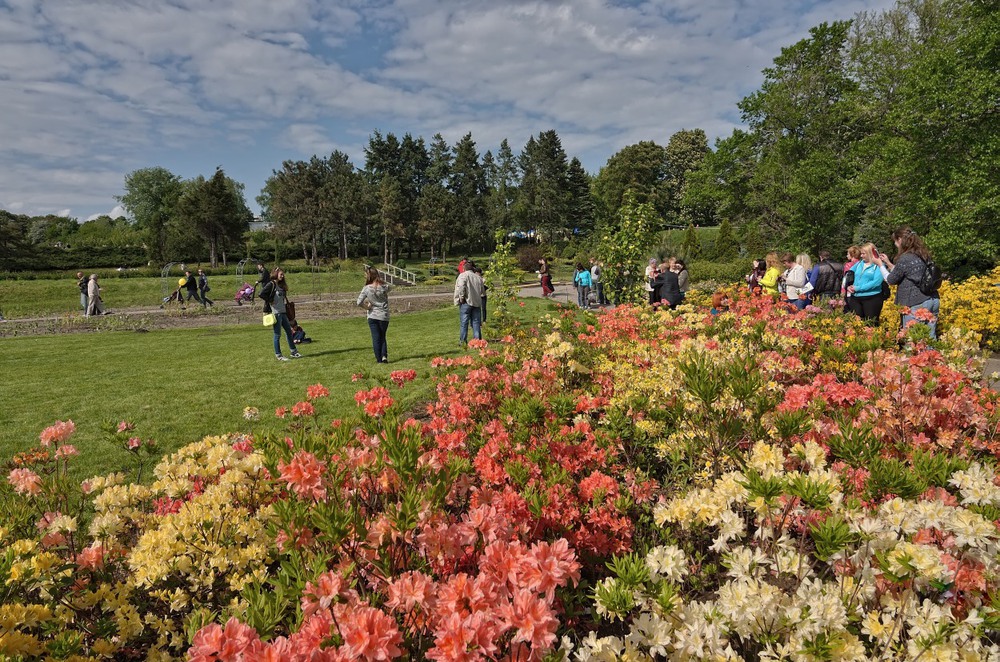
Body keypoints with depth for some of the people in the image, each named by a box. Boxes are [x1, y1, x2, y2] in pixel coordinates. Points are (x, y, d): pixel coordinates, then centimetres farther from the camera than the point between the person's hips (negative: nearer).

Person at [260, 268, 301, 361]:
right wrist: (270, 301, -12)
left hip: (283, 312, 9)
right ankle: (278, 355, 8)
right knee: (277, 335, -1)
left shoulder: (281, 285, 14)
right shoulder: (271, 284, -11)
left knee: (289, 331, 12)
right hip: (275, 313, -9)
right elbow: (262, 294, -21)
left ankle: (294, 352, 21)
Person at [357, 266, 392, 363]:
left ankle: (379, 359, 8)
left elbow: (359, 302, -16)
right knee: (382, 337, 18)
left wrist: (367, 307, 0)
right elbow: (390, 287, 17)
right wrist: (381, 279, 7)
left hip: (372, 316, -1)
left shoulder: (366, 288, -11)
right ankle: (384, 355, 2)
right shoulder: (384, 287, -8)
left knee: (376, 338, 7)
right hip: (384, 316, 1)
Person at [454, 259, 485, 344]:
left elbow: (461, 287, -19)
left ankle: (463, 340, 1)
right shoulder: (478, 277, 15)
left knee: (464, 322, 0)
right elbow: (482, 291, 19)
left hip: (466, 302, -5)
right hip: (477, 302, 5)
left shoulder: (463, 275, -4)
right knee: (476, 322, 9)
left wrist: (461, 297, -11)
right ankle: (478, 339, 9)